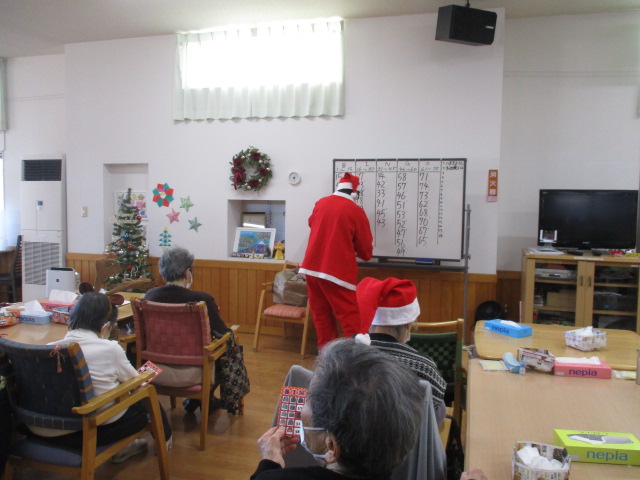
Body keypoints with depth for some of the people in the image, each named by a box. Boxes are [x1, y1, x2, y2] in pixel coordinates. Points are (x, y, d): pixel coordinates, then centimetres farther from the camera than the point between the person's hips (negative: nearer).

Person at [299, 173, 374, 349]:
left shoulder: (320, 203, 7)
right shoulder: (356, 211, -7)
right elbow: (366, 248, 1)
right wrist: (366, 255, 23)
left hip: (312, 267, 6)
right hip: (338, 270, -5)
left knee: (321, 314, 14)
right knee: (350, 316, -1)